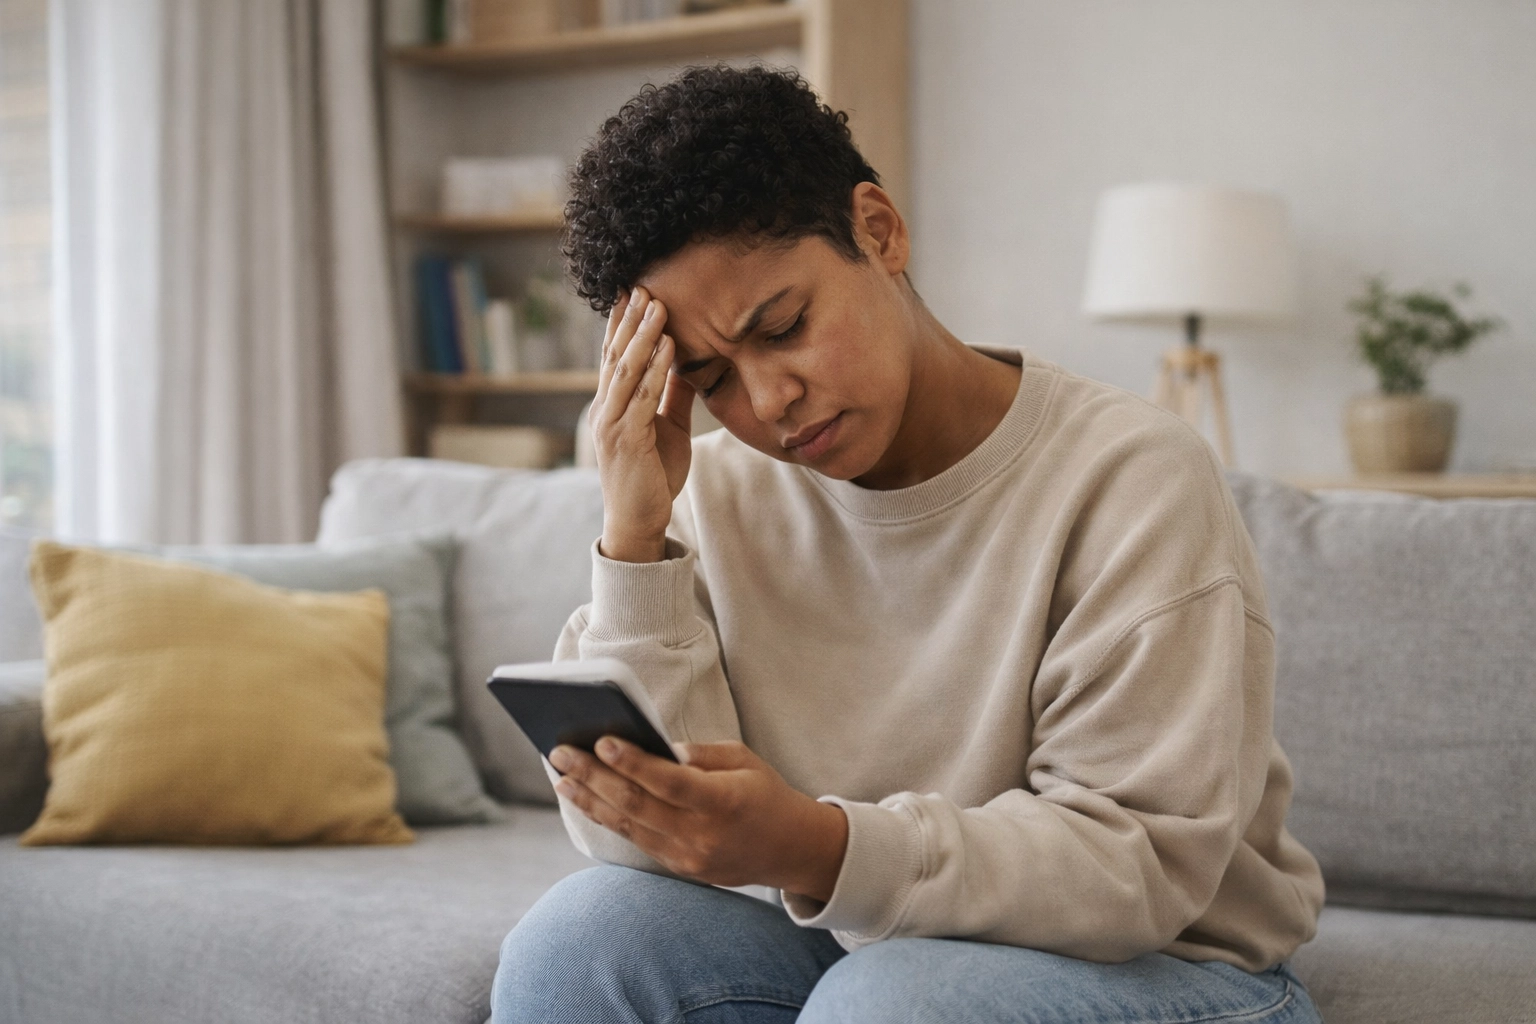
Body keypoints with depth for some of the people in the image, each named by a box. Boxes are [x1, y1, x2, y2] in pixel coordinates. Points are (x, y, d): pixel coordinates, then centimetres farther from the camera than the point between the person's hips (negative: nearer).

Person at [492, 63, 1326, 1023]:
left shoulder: (1133, 479, -17)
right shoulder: (716, 489, -3)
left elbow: (1141, 864, -22)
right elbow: (645, 843, -9)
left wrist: (817, 852, -37)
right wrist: (634, 538, -19)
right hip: (850, 940, 5)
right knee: (573, 944, -19)